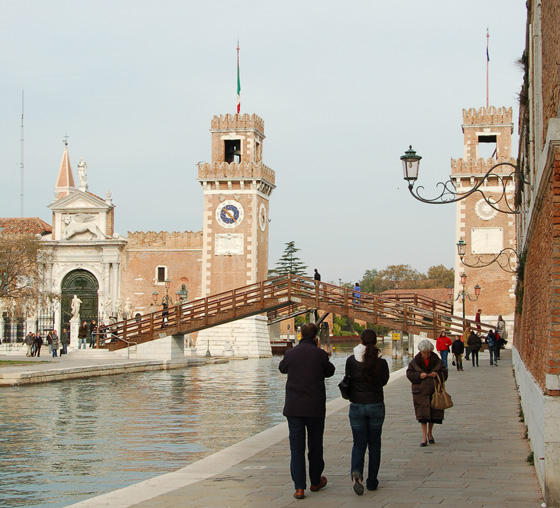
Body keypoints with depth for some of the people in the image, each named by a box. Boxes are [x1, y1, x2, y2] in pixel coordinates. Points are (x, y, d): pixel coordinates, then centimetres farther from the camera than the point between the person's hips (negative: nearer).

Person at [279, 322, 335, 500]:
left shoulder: (290, 353, -2)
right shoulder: (320, 354, -6)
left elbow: (282, 368, 18)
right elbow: (330, 371, 11)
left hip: (293, 407, 1)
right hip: (315, 407, -1)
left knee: (296, 447, 2)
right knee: (315, 445, 15)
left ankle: (299, 487, -5)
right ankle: (315, 482, 29)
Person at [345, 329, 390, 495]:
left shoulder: (351, 360, -6)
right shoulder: (381, 362, -8)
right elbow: (384, 380, 6)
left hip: (357, 406, 0)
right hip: (376, 406, 0)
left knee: (359, 443, 7)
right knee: (374, 443, 12)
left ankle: (356, 472, -21)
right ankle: (372, 481, 15)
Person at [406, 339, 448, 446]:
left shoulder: (437, 361, 2)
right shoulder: (415, 362, 0)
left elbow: (444, 373, 3)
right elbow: (409, 373, -1)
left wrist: (437, 374, -17)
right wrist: (419, 375, -17)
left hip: (434, 391, 2)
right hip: (421, 391, -1)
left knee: (434, 413, 8)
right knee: (423, 414, -8)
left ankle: (430, 433, 32)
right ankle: (424, 437, -4)